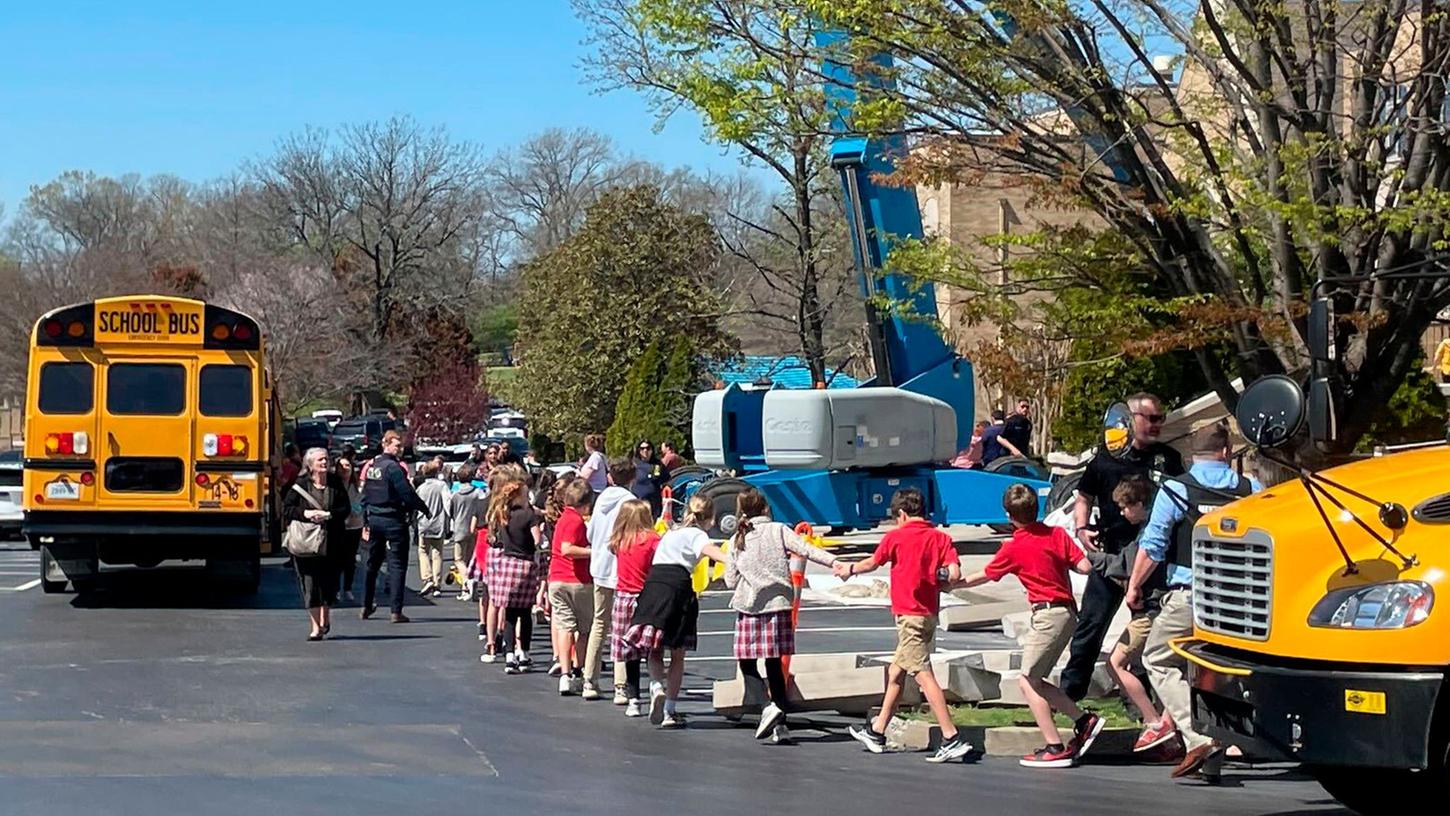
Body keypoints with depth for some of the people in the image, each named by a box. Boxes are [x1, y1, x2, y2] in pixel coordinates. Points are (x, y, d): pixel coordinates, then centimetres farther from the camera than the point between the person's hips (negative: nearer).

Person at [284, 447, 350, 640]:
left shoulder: (336, 484, 4)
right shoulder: (300, 485, 0)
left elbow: (345, 509, 1)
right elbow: (286, 509, -1)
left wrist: (328, 515, -15)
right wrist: (305, 513, -17)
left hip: (331, 542, 2)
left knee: (329, 582, 7)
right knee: (310, 583, -3)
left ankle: (325, 618, 30)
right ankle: (316, 626, 3)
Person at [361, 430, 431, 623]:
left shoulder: (370, 466, 9)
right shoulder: (393, 467, -15)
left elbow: (364, 496, 14)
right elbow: (407, 494, -17)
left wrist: (366, 522, 21)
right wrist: (424, 508, -2)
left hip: (374, 519, 7)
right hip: (393, 520, -7)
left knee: (372, 564, 18)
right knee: (397, 564, -4)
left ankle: (367, 606, 25)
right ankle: (396, 611, -9)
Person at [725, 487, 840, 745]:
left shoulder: (737, 540, 5)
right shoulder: (778, 530, 3)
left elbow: (730, 580, 7)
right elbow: (806, 550, -11)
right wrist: (834, 562, -17)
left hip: (749, 608, -1)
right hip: (779, 605, 1)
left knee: (747, 663, 7)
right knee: (774, 665, 9)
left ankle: (768, 707, -19)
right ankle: (780, 725, 5)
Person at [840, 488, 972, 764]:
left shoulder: (895, 537, -6)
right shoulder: (941, 538, 3)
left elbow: (871, 563, 10)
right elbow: (955, 573, -10)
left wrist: (848, 570, 29)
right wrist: (935, 576, 12)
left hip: (909, 615, -7)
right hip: (930, 614, 7)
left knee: (924, 675, -10)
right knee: (896, 672, 19)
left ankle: (952, 739, -19)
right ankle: (876, 732, 31)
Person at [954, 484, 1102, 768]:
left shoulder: (1012, 548, -6)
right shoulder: (1057, 534, 5)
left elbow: (984, 576, 9)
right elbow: (1085, 567, -1)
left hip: (1048, 614, -7)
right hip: (1067, 612, 7)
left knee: (1027, 680, -2)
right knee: (1035, 680, 14)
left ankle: (1055, 748, -6)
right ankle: (1084, 720, 9)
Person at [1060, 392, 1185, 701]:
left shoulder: (1168, 459, 8)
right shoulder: (1106, 458, 4)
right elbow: (1084, 498, 13)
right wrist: (1081, 529, -4)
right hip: (1110, 555, -1)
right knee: (1090, 623, 0)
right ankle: (1070, 690, 7)